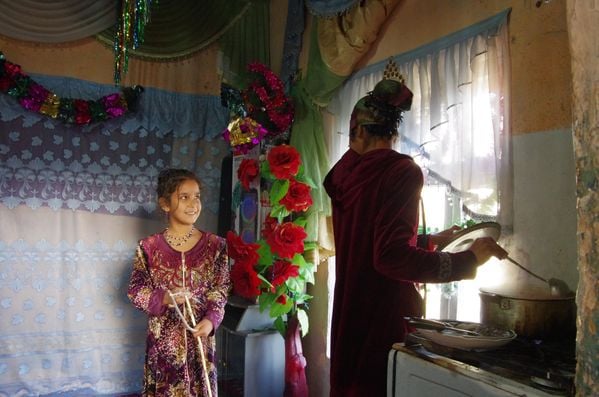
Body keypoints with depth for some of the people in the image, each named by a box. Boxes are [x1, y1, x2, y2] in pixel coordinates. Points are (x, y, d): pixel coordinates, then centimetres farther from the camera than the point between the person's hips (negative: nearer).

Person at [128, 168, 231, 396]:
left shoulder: (214, 245, -2)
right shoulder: (149, 247, -3)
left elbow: (221, 290, 0)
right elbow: (135, 290, 1)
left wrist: (211, 319, -15)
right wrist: (163, 298, -17)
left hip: (199, 335, 1)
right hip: (163, 337, 0)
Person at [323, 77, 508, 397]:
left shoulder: (346, 174, 4)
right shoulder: (402, 171, -14)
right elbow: (390, 256, -23)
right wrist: (466, 260, -17)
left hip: (349, 310, 6)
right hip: (385, 312, -6)